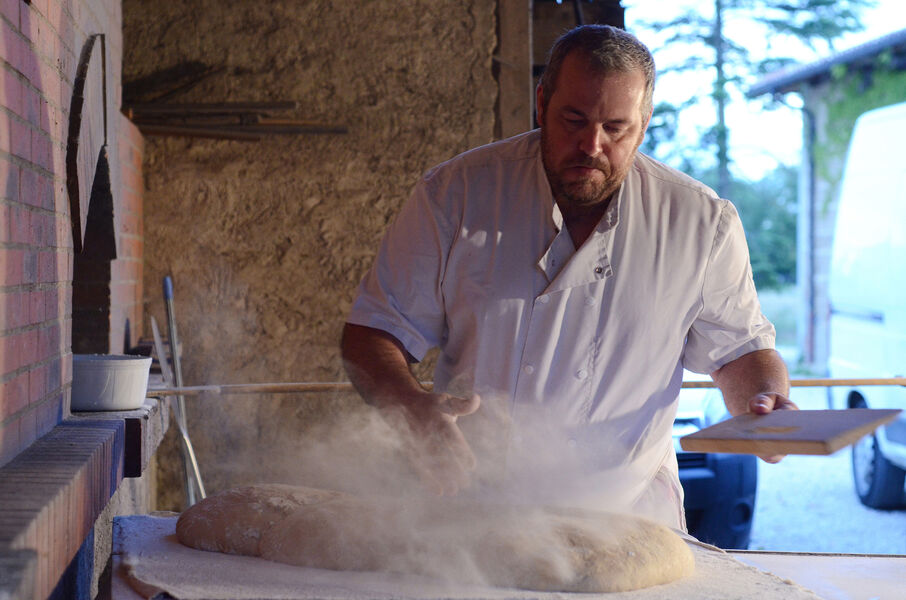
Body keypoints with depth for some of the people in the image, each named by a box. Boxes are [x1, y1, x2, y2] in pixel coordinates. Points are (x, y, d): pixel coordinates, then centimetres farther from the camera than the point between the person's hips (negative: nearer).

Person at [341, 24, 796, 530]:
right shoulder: (456, 194, -2)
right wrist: (414, 408, -19)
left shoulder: (702, 223, 0)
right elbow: (375, 331, 1)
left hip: (625, 510, 0)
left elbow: (738, 348, 13)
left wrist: (765, 403, -9)